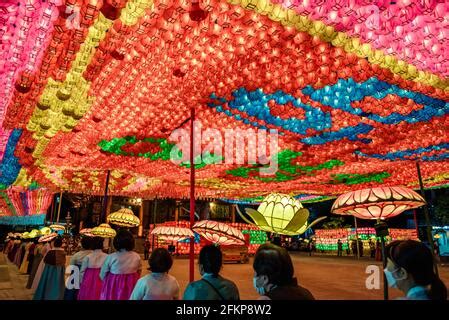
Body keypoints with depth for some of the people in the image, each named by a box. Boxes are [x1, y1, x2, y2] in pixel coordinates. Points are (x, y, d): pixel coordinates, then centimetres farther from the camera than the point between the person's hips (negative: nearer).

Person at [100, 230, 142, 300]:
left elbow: (102, 275, 0)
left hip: (113, 288, -1)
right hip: (131, 288, 2)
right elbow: (139, 273, 7)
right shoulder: (137, 257, -8)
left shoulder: (110, 257, -14)